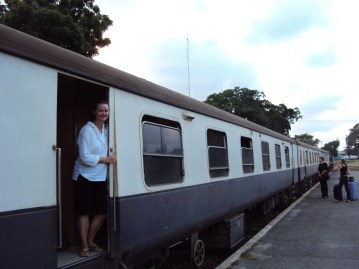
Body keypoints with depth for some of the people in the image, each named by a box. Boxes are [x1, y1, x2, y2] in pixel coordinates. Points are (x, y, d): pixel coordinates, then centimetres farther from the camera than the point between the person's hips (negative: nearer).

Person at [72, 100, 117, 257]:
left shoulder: (106, 130, 7)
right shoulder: (87, 130, -15)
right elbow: (85, 157, -19)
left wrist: (109, 158, 0)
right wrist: (107, 159, -16)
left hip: (100, 178, 7)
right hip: (85, 177, -7)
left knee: (102, 212, 10)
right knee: (84, 212, 3)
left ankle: (90, 241, 29)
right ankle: (84, 246, 17)